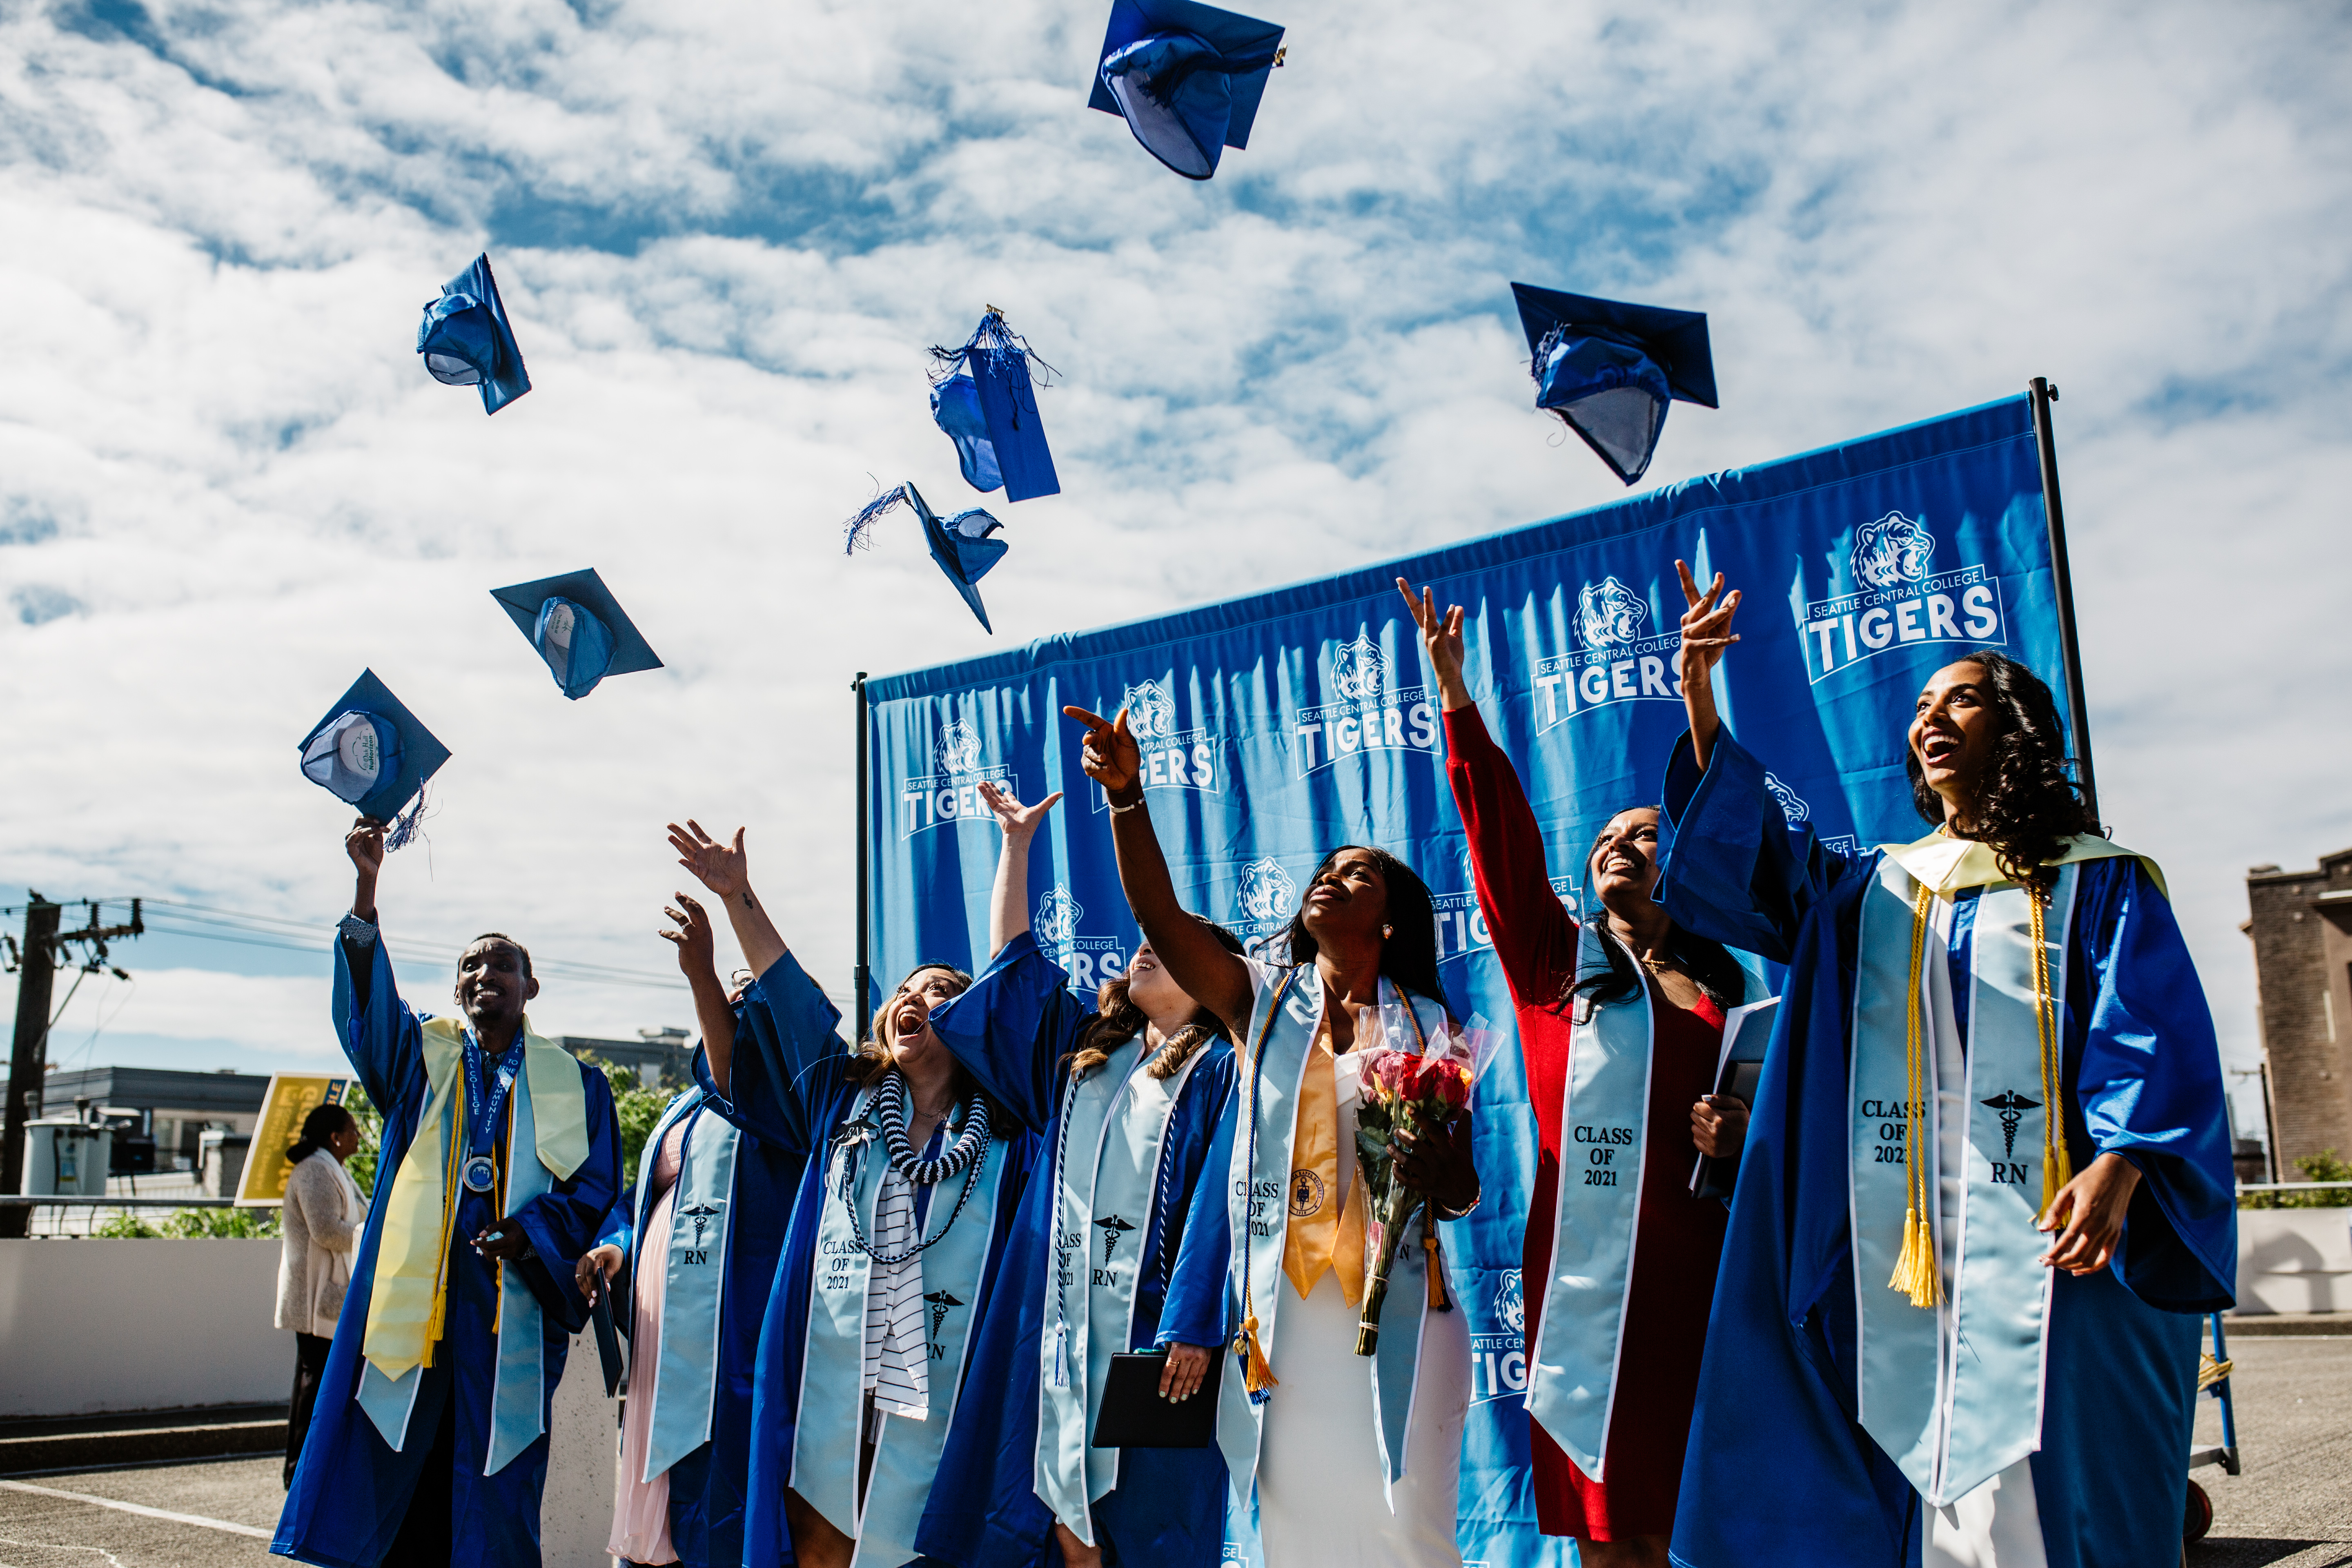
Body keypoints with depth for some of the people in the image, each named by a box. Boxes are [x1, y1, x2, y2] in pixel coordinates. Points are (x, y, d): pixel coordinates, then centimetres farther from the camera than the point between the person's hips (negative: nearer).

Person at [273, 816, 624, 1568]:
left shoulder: (574, 1083, 11)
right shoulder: (421, 1054, 14)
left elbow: (594, 1191, 5)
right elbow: (366, 1001, -4)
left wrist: (529, 1232, -15)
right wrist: (366, 891, -18)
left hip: (513, 1313, -1)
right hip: (415, 1301, 1)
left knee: (495, 1507, -1)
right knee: (394, 1479, -2)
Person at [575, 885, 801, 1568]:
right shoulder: (685, 1109, 23)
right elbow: (645, 1198, 28)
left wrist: (702, 974, -36)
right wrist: (617, 1247, 7)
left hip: (726, 1350, -8)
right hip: (659, 1345, 8)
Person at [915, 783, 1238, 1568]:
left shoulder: (1219, 1067, -2)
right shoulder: (1085, 1048, 16)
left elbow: (1219, 1200, -10)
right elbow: (1014, 957, 22)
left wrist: (1193, 1328, -19)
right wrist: (1017, 841, 22)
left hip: (1151, 1317, -5)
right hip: (1064, 1310, 6)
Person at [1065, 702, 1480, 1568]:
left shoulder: (1430, 1029, 8)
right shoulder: (1263, 1001, 8)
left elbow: (1463, 1191, 10)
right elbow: (1161, 917, -7)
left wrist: (1438, 1173, -15)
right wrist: (1126, 795, -19)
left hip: (1395, 1312, 0)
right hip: (1280, 1311, 1)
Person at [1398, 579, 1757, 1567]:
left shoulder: (1725, 986, 15)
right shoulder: (1555, 958, 10)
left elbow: (1766, 1107, 23)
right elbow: (1501, 833, 2)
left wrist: (1742, 1136, -2)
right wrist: (1454, 691, -4)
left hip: (1695, 1261, 1)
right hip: (1587, 1260, -1)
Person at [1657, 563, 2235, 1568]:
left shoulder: (2094, 881, 6)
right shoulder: (1876, 887, 16)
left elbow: (2156, 1038, -3)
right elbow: (1753, 859, 2)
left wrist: (2119, 1164, -21)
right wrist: (1700, 699, -10)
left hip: (2042, 1229, -3)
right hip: (1903, 1238, 3)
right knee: (1926, 1477, 3)